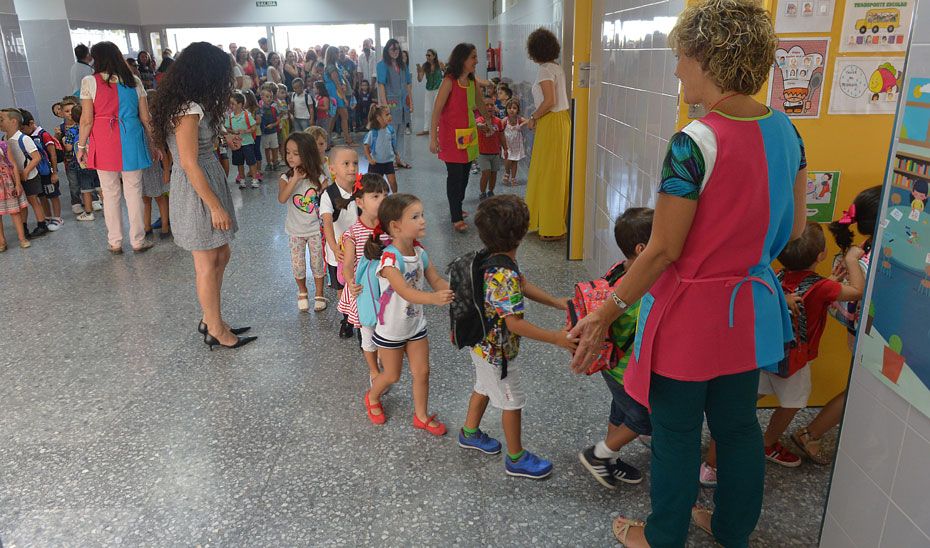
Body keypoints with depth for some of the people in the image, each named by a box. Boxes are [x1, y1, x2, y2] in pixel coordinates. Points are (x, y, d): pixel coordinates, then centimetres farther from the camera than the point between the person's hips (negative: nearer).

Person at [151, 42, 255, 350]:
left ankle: (210, 319, 30)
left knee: (221, 255, 17)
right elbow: (190, 164, -21)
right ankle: (216, 332, 17)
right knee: (208, 264, 2)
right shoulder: (189, 110, -20)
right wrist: (215, 206, -19)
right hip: (196, 191, -10)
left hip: (209, 182, 10)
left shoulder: (189, 105, 11)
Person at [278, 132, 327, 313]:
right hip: (295, 230, 0)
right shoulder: (286, 178, -11)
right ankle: (302, 292, 33)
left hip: (315, 229, 0)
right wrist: (295, 179, -33)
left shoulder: (317, 175, -8)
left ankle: (319, 295, 25)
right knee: (297, 264, 7)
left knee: (317, 263, 8)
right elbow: (282, 198, -31)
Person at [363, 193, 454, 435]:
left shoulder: (419, 252, -8)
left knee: (422, 372, 13)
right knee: (392, 376, 14)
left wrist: (452, 291, -28)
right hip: (391, 330, -6)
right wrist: (434, 298, -59)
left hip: (416, 325, 6)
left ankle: (422, 416, 34)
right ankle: (372, 398, 46)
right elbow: (406, 292, -42)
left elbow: (437, 280, -6)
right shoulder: (389, 260, -31)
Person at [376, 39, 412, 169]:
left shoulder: (403, 65, 13)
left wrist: (411, 103, 10)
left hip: (403, 103, 6)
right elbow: (381, 85, -10)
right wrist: (384, 104, -17)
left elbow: (408, 84, 15)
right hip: (391, 103, -6)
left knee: (401, 132, 9)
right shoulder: (383, 65, -4)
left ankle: (398, 159, 16)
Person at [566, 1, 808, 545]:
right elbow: (794, 228, 8)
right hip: (752, 307, 7)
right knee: (739, 424, 23)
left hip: (691, 315, -7)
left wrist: (606, 312, -13)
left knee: (676, 433, 13)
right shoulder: (786, 131, -1)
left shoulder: (695, 143, -23)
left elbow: (663, 250, -21)